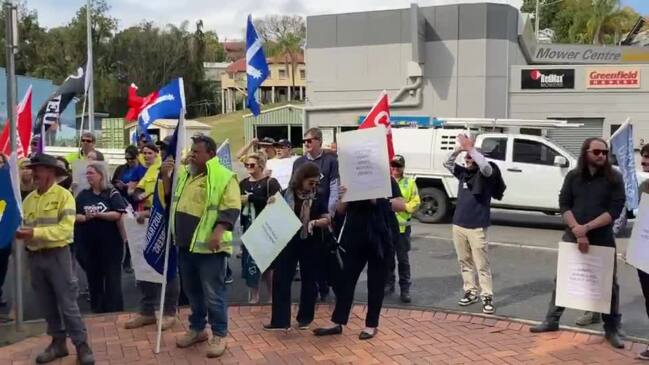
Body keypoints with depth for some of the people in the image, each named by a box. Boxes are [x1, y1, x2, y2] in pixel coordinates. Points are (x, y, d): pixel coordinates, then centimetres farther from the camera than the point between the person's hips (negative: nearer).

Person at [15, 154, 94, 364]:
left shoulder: (63, 195, -8)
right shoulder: (28, 199, 11)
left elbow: (65, 228, -17)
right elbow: (24, 226, 10)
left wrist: (35, 232, -22)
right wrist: (20, 233, -14)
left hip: (57, 255, -6)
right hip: (34, 257, 6)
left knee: (67, 304, -2)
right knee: (46, 304, 13)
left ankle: (81, 345, 7)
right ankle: (58, 342, 25)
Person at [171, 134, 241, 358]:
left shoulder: (224, 177, -10)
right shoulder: (184, 175, 13)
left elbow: (231, 208, -16)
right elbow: (171, 199, 24)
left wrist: (218, 232, -27)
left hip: (208, 246, -7)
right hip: (185, 244, 7)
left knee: (213, 292, 0)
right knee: (192, 290, 18)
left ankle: (219, 334, 12)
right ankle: (197, 328, 32)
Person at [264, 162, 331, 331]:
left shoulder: (318, 198, 0)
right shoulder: (286, 194, 0)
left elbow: (327, 220, -3)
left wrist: (314, 223, -21)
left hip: (310, 244, 0)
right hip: (288, 242, 0)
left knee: (308, 280, 9)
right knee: (280, 279, -3)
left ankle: (305, 317, 23)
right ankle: (280, 320, 1)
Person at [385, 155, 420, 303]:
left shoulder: (410, 182, 4)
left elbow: (416, 202, -1)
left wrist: (404, 207, -17)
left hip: (402, 226, -1)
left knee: (403, 259, 2)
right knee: (387, 257, 11)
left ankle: (405, 289, 8)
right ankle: (389, 284, 26)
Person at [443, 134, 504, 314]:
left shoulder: (485, 174, -7)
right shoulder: (463, 172, 9)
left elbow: (486, 166, -28)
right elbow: (447, 163, 9)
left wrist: (470, 147, -26)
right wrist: (458, 149, -7)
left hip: (477, 227, -6)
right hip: (458, 225, 6)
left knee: (482, 264, -3)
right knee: (465, 262, 12)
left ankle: (487, 296, 2)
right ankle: (470, 292, 22)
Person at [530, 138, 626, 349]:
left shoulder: (614, 178, -2)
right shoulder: (573, 176, 3)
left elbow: (615, 210, -10)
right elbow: (564, 205, -2)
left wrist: (587, 227, -18)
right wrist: (577, 231, -15)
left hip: (603, 240, -2)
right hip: (573, 237, 2)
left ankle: (612, 329, 19)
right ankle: (552, 321, 22)